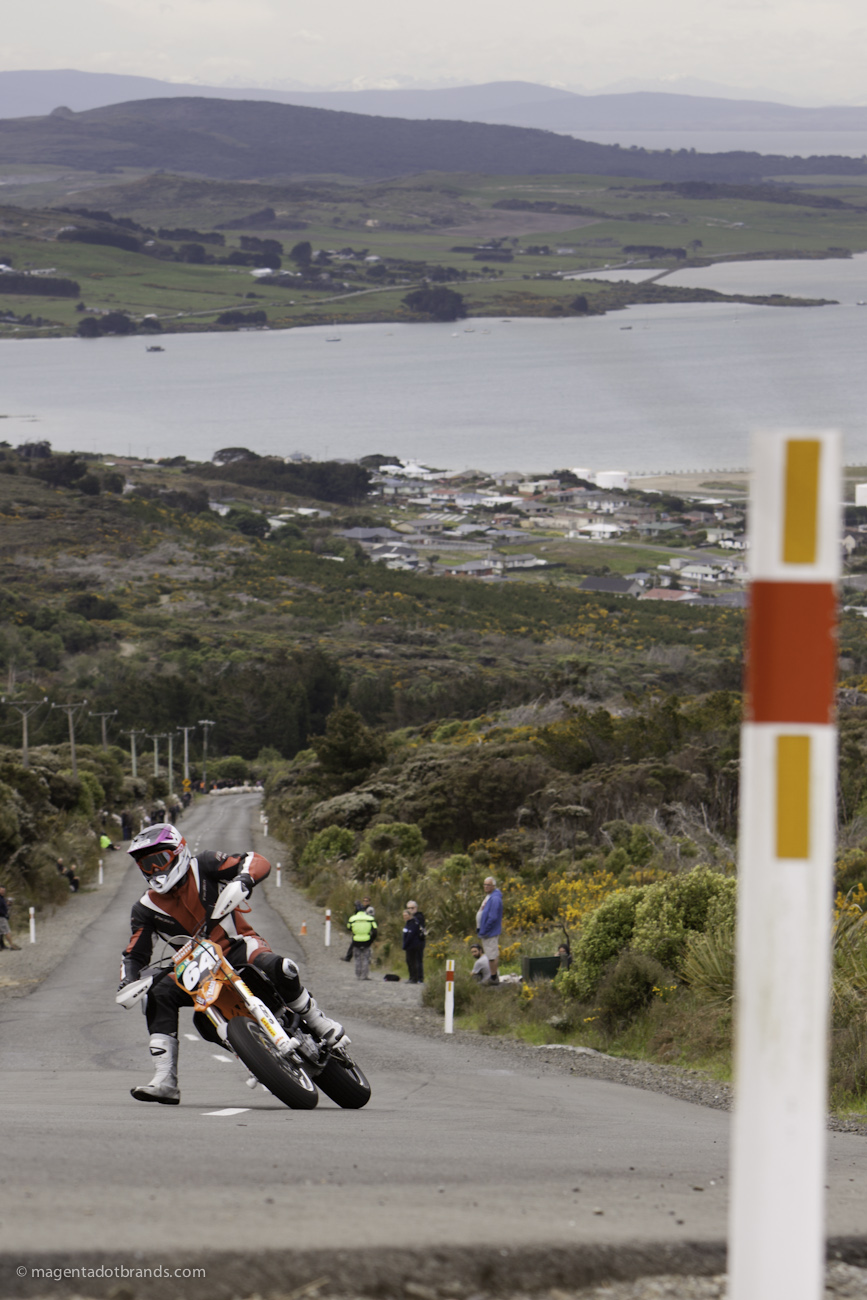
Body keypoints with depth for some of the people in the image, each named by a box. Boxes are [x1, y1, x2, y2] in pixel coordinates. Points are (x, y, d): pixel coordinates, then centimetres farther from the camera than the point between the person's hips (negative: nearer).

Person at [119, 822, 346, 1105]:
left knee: (276, 967, -36)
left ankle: (318, 1023, -13)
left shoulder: (202, 867, -5)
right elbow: (134, 954, 5)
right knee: (159, 995, -23)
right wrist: (128, 984, -16)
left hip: (237, 946, -3)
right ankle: (166, 1081, -26)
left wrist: (244, 878, -37)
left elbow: (258, 862, -13)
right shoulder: (147, 909, 4)